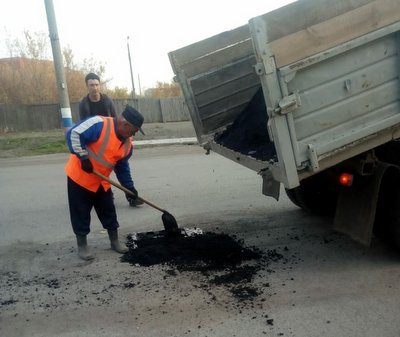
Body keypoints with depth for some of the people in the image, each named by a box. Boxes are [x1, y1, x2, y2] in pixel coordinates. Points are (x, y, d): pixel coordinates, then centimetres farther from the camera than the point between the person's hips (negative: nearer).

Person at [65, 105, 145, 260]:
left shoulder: (127, 143, -1)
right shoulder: (99, 124, -26)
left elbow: (122, 166, 9)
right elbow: (73, 134, -27)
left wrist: (129, 187, 7)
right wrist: (83, 157, -27)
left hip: (102, 182, 7)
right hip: (79, 177, -7)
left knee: (109, 212, 13)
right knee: (81, 214, 3)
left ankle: (115, 241, 28)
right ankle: (82, 246, 17)